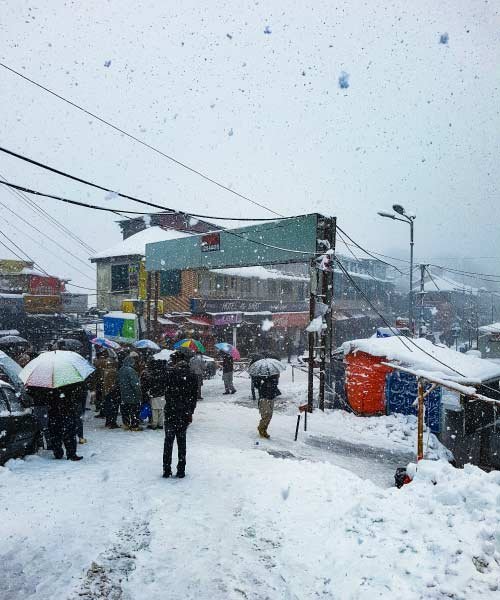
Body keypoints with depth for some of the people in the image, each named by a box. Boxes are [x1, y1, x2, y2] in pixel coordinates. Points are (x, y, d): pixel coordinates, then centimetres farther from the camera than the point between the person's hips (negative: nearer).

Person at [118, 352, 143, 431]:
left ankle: (126, 424, 27)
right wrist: (139, 394, -15)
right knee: (135, 410, 0)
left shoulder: (121, 370, 9)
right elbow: (135, 384, -23)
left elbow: (119, 382, 18)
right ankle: (134, 426, 5)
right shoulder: (131, 370, -21)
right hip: (133, 396, -9)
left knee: (125, 410, 18)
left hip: (124, 395, 9)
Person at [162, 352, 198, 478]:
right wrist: (190, 412, 10)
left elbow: (167, 393, -10)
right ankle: (181, 470, 14)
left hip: (171, 412, -3)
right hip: (185, 414, 3)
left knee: (168, 441, 8)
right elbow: (194, 396, 5)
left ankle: (167, 470, 10)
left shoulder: (170, 373, -10)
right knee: (182, 441, 12)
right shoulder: (192, 376, 2)